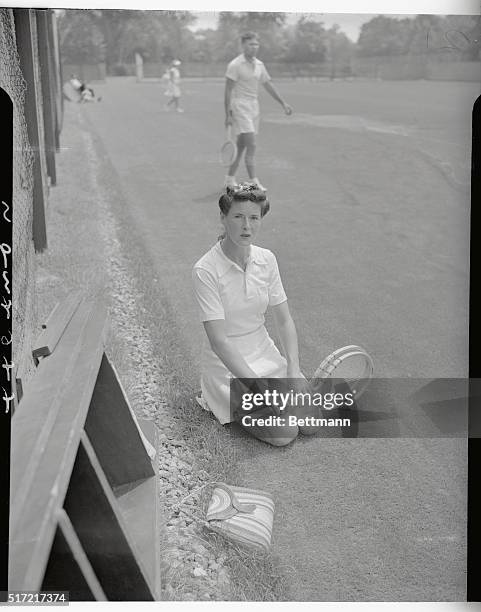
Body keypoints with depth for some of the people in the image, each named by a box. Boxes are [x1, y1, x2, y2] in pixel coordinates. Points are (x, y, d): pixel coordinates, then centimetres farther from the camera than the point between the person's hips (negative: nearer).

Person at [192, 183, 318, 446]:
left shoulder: (267, 259, -3)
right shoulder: (205, 270, -20)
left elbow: (284, 321, 1)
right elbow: (219, 341, -23)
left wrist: (294, 370, -12)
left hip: (265, 353, 6)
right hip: (227, 365, -5)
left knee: (311, 423, -5)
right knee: (284, 433, -16)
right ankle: (229, 405, 9)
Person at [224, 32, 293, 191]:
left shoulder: (259, 65, 11)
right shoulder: (235, 65, -9)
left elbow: (268, 85, 19)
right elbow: (228, 90, -11)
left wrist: (283, 103, 18)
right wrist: (228, 114, -15)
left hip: (253, 107, 7)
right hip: (240, 106, -7)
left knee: (241, 146, 10)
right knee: (251, 145, -15)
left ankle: (230, 179, 20)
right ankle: (254, 182, -15)